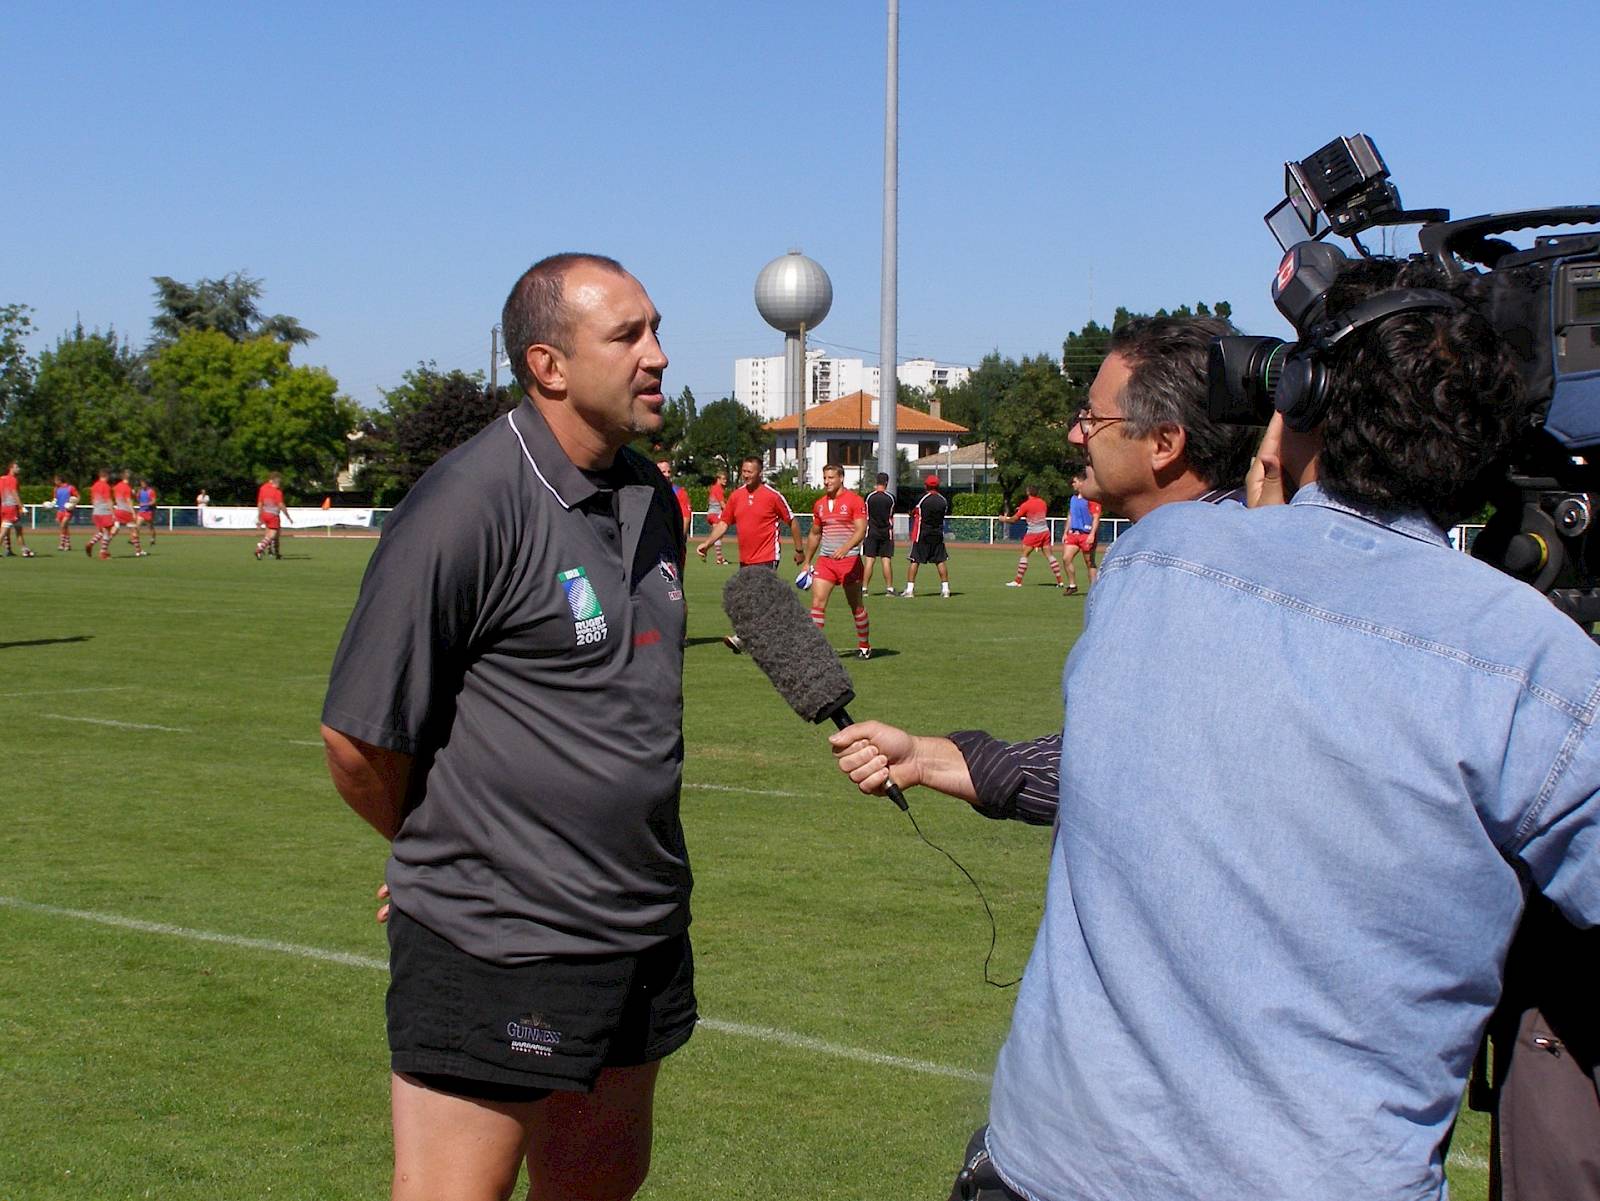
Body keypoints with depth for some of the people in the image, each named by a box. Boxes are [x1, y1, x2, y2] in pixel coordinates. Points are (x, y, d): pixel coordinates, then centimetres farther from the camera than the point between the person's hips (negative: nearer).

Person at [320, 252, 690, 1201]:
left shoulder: (651, 498, 8)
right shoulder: (466, 508, -17)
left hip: (645, 936, 8)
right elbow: (357, 737, -13)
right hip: (495, 949, -8)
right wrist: (447, 851, 4)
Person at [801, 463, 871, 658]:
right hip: (825, 560, 5)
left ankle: (864, 646, 22)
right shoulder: (820, 504, 11)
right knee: (817, 602, -9)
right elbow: (814, 534, 21)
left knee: (856, 606, 6)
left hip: (850, 560, -4)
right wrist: (807, 562, 21)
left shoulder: (854, 501, -7)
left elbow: (861, 530, -16)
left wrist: (845, 548, -31)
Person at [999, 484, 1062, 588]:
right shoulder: (1042, 503, 9)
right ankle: (1059, 581, 3)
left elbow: (1015, 519, -3)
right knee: (1049, 555, 7)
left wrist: (1004, 519, 15)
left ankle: (1017, 581, 0)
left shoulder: (1026, 505, -8)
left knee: (1024, 555, 2)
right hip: (1045, 531, 5)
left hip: (1033, 533, -5)